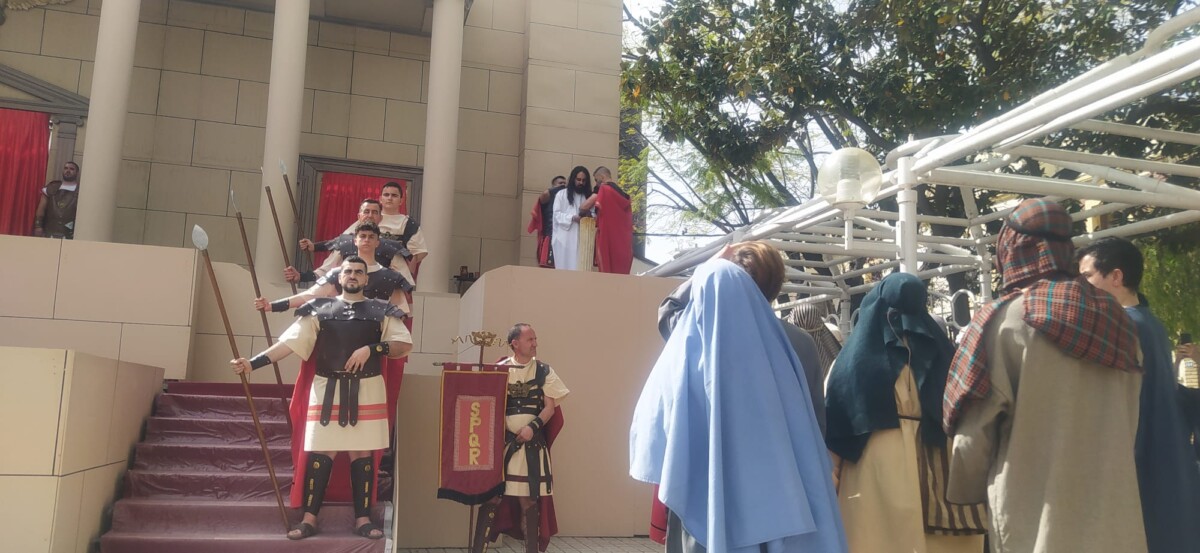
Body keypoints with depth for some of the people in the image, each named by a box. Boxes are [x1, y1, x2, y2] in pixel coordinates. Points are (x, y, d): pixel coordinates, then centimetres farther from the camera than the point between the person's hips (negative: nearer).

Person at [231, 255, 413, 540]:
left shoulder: (380, 312, 7)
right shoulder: (320, 309, 8)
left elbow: (405, 345, 2)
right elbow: (290, 342, 1)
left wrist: (371, 349, -12)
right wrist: (253, 362, -9)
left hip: (366, 392, 0)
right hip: (327, 390, 0)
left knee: (362, 453, 2)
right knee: (319, 453, 0)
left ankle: (363, 519, 11)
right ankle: (309, 518, 10)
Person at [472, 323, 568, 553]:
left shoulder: (544, 371, 3)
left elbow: (550, 407, 0)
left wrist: (533, 427, -14)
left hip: (532, 444, 0)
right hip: (502, 441, 0)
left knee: (529, 498, 4)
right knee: (492, 495, 0)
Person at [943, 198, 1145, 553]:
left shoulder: (1006, 320, -12)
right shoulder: (1114, 319, 3)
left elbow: (974, 429, -10)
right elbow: (1127, 424, 10)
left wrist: (967, 493, 5)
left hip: (1033, 514, -4)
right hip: (1114, 508, 5)